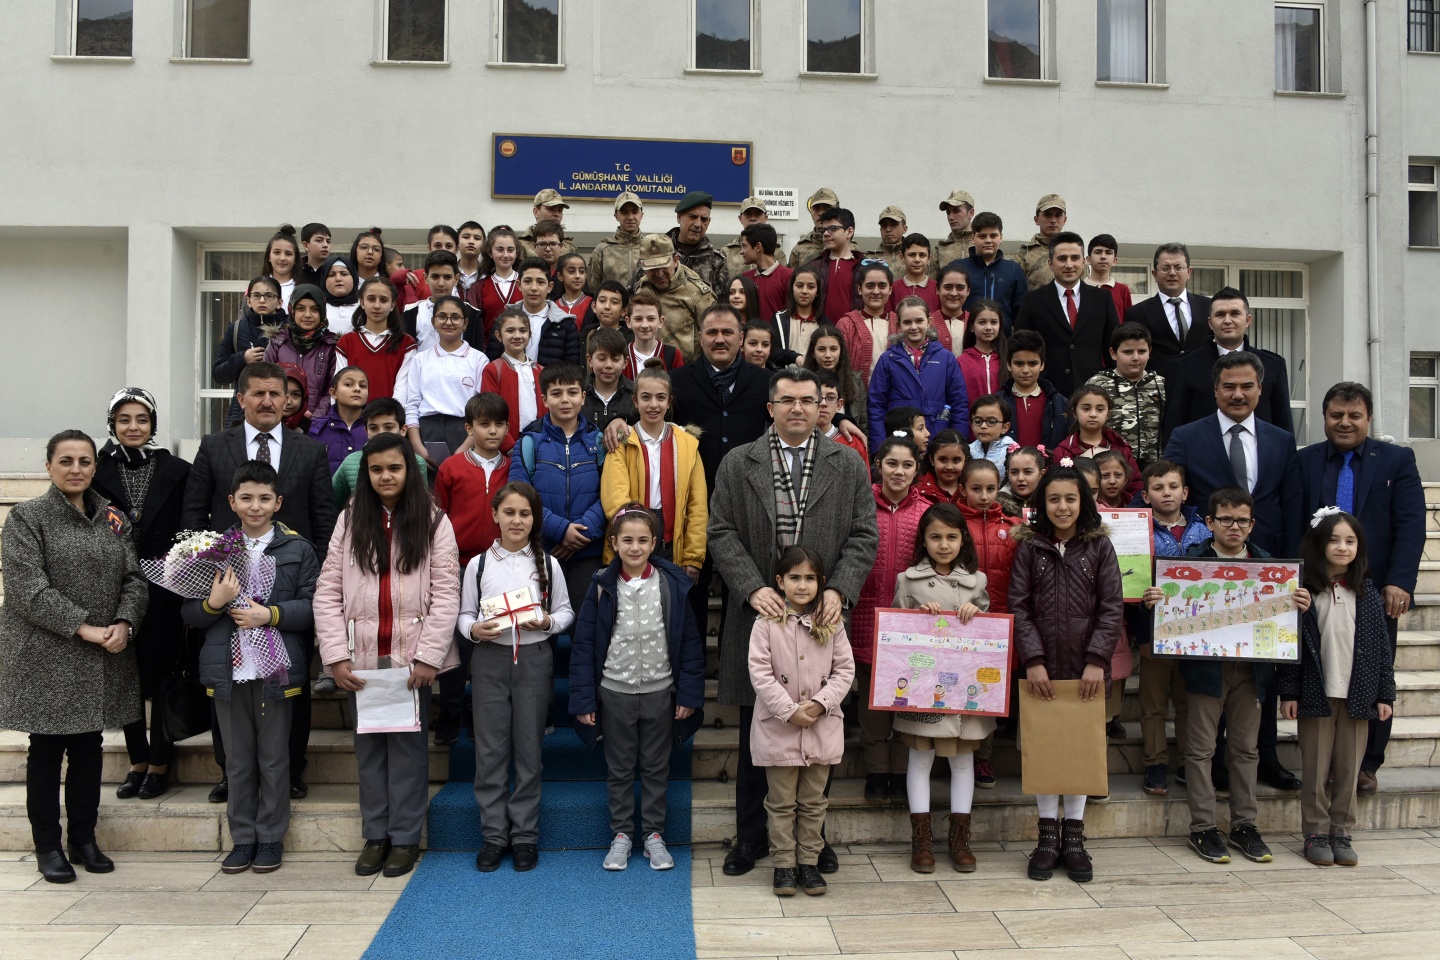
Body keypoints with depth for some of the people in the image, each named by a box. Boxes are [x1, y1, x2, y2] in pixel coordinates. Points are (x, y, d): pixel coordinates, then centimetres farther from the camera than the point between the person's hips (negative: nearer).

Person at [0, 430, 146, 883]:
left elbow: (134, 578, 7)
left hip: (102, 659, 4)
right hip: (46, 657, -4)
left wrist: (124, 623, -12)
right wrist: (83, 628, -19)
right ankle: (47, 846, 17)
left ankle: (84, 838, 23)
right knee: (47, 750, 5)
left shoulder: (113, 518, 9)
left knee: (89, 748, 12)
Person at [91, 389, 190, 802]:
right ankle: (137, 762, 24)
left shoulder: (177, 471, -1)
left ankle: (160, 764, 18)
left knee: (162, 677, 5)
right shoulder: (97, 471, 2)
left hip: (163, 592, -2)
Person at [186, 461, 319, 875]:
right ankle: (242, 838, 23)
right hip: (228, 670, 2)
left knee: (274, 758, 8)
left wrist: (270, 614, -17)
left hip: (277, 669, -2)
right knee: (237, 760, 12)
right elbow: (190, 614, 6)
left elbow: (313, 607, -5)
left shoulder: (298, 549, 1)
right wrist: (215, 603, -14)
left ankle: (271, 837, 20)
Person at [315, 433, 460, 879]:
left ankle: (405, 837, 15)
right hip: (361, 656, 2)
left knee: (409, 744, 4)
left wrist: (428, 656, -12)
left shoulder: (433, 521, 0)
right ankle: (375, 835, 21)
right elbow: (328, 591, 2)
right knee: (369, 746, 9)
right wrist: (336, 655, -7)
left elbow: (446, 594, -5)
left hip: (411, 655, -2)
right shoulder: (350, 520, 7)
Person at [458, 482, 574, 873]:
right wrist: (474, 629, -13)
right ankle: (494, 835, 16)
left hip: (534, 660, 0)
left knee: (529, 749, 6)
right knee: (490, 749, 4)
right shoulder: (478, 564, 3)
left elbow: (566, 611, 7)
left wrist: (548, 622, -13)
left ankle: (525, 835, 17)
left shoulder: (547, 563, 2)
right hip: (489, 660, 0)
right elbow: (464, 613, 7)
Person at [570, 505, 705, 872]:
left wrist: (689, 693, -5)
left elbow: (691, 640, -3)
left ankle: (654, 834, 26)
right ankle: (621, 835, 26)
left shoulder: (674, 583, -6)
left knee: (656, 767, 12)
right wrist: (583, 699, -7)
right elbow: (584, 643, -4)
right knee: (619, 769, 13)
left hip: (660, 691, 0)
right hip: (615, 691, 0)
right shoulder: (602, 586, -6)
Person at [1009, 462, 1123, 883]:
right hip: (1042, 668, 0)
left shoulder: (1099, 547, 2)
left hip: (1085, 668, 0)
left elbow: (1112, 608, -2)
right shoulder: (1030, 547, 2)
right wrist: (1032, 659, -10)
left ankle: (1074, 837, 19)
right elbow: (1019, 607, -1)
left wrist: (1097, 660, -10)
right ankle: (1048, 836, 17)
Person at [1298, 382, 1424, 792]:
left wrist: (1399, 582, -15)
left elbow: (1411, 524, -5)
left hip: (1377, 590, 0)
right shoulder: (1305, 461, 3)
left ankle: (1367, 765, 22)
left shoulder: (1397, 459, 3)